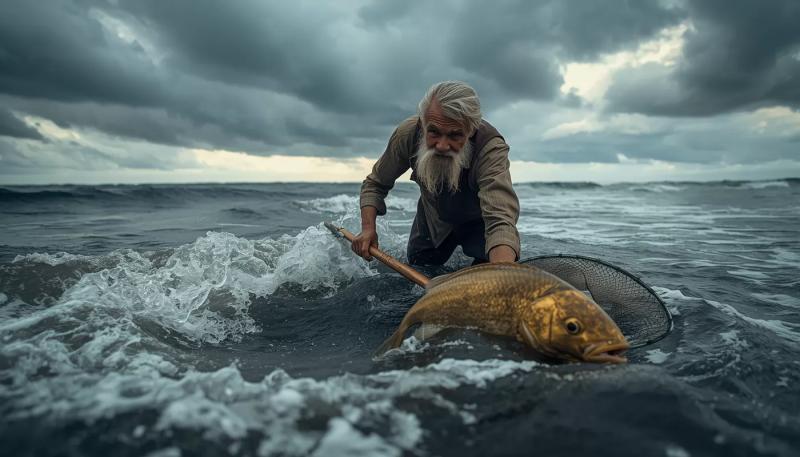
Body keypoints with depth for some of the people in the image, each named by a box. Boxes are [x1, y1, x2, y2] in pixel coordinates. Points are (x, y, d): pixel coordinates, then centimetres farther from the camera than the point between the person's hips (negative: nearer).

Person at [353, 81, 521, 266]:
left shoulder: (491, 148, -42)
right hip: (432, 218, 3)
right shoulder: (408, 133, -29)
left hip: (478, 221, -3)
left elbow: (501, 220, -56)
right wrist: (368, 228, -28)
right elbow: (375, 183, -11)